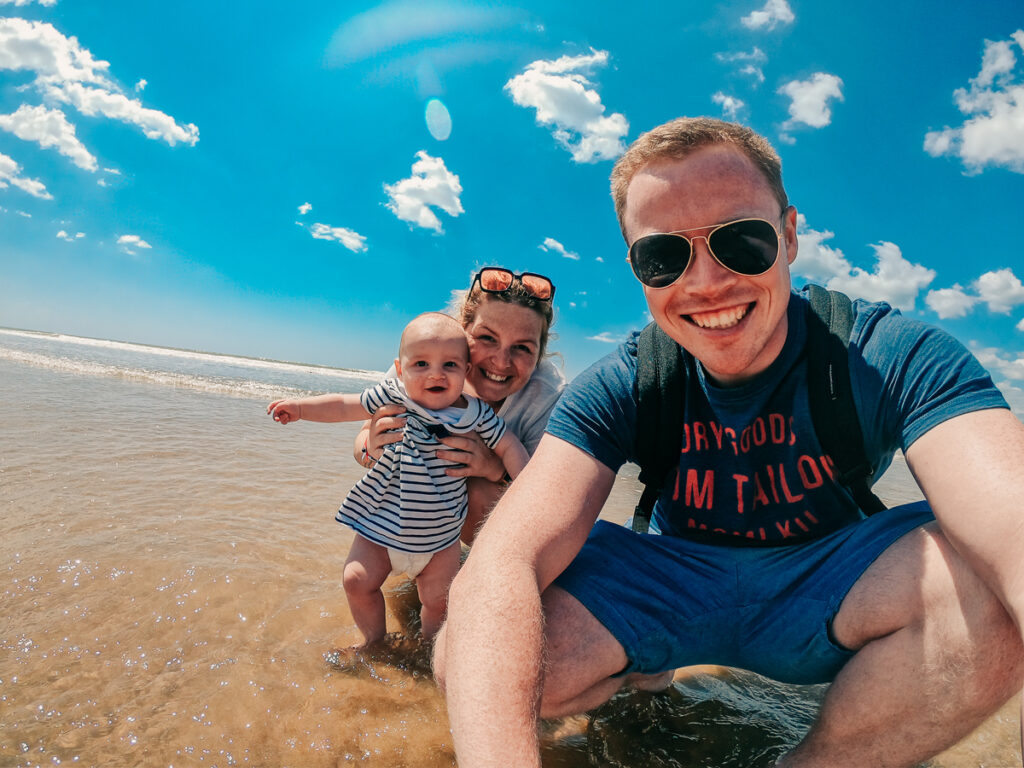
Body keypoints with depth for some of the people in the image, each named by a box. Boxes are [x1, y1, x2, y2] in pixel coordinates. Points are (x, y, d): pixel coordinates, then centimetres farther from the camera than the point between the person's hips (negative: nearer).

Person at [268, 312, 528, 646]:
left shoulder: (476, 415, -13)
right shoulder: (392, 397, -12)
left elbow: (510, 448, -6)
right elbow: (344, 406, 1)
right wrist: (300, 407, -5)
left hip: (439, 535, -1)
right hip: (381, 524, 1)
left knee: (437, 599, 4)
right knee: (358, 581, 4)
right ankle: (375, 642, 31)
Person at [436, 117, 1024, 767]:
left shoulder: (892, 359, -20)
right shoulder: (620, 391, -18)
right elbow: (502, 563, -31)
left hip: (826, 592, 0)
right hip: (678, 585, 1)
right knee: (472, 651, -23)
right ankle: (642, 673, 11)